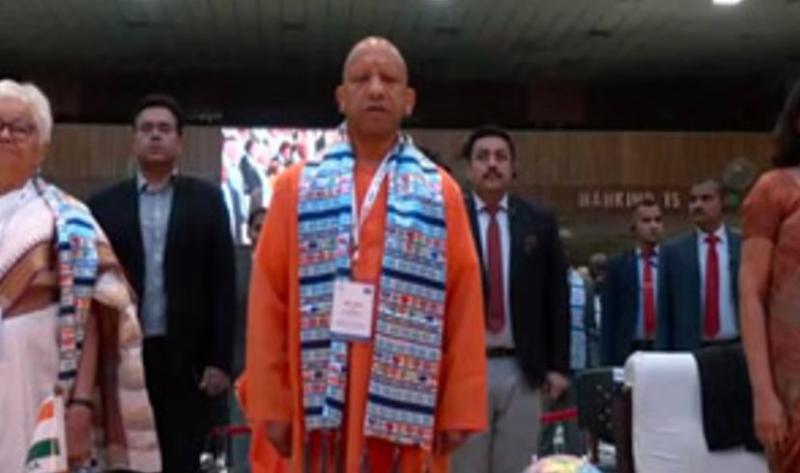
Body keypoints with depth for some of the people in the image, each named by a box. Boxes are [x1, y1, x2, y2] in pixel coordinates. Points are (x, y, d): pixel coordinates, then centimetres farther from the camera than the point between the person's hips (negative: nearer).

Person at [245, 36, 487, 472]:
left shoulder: (441, 194, 6)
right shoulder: (297, 187, 7)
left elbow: (463, 308, 3)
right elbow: (269, 302, 5)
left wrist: (460, 409, -2)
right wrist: (270, 403, -1)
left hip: (407, 404, 0)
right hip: (318, 402, 0)